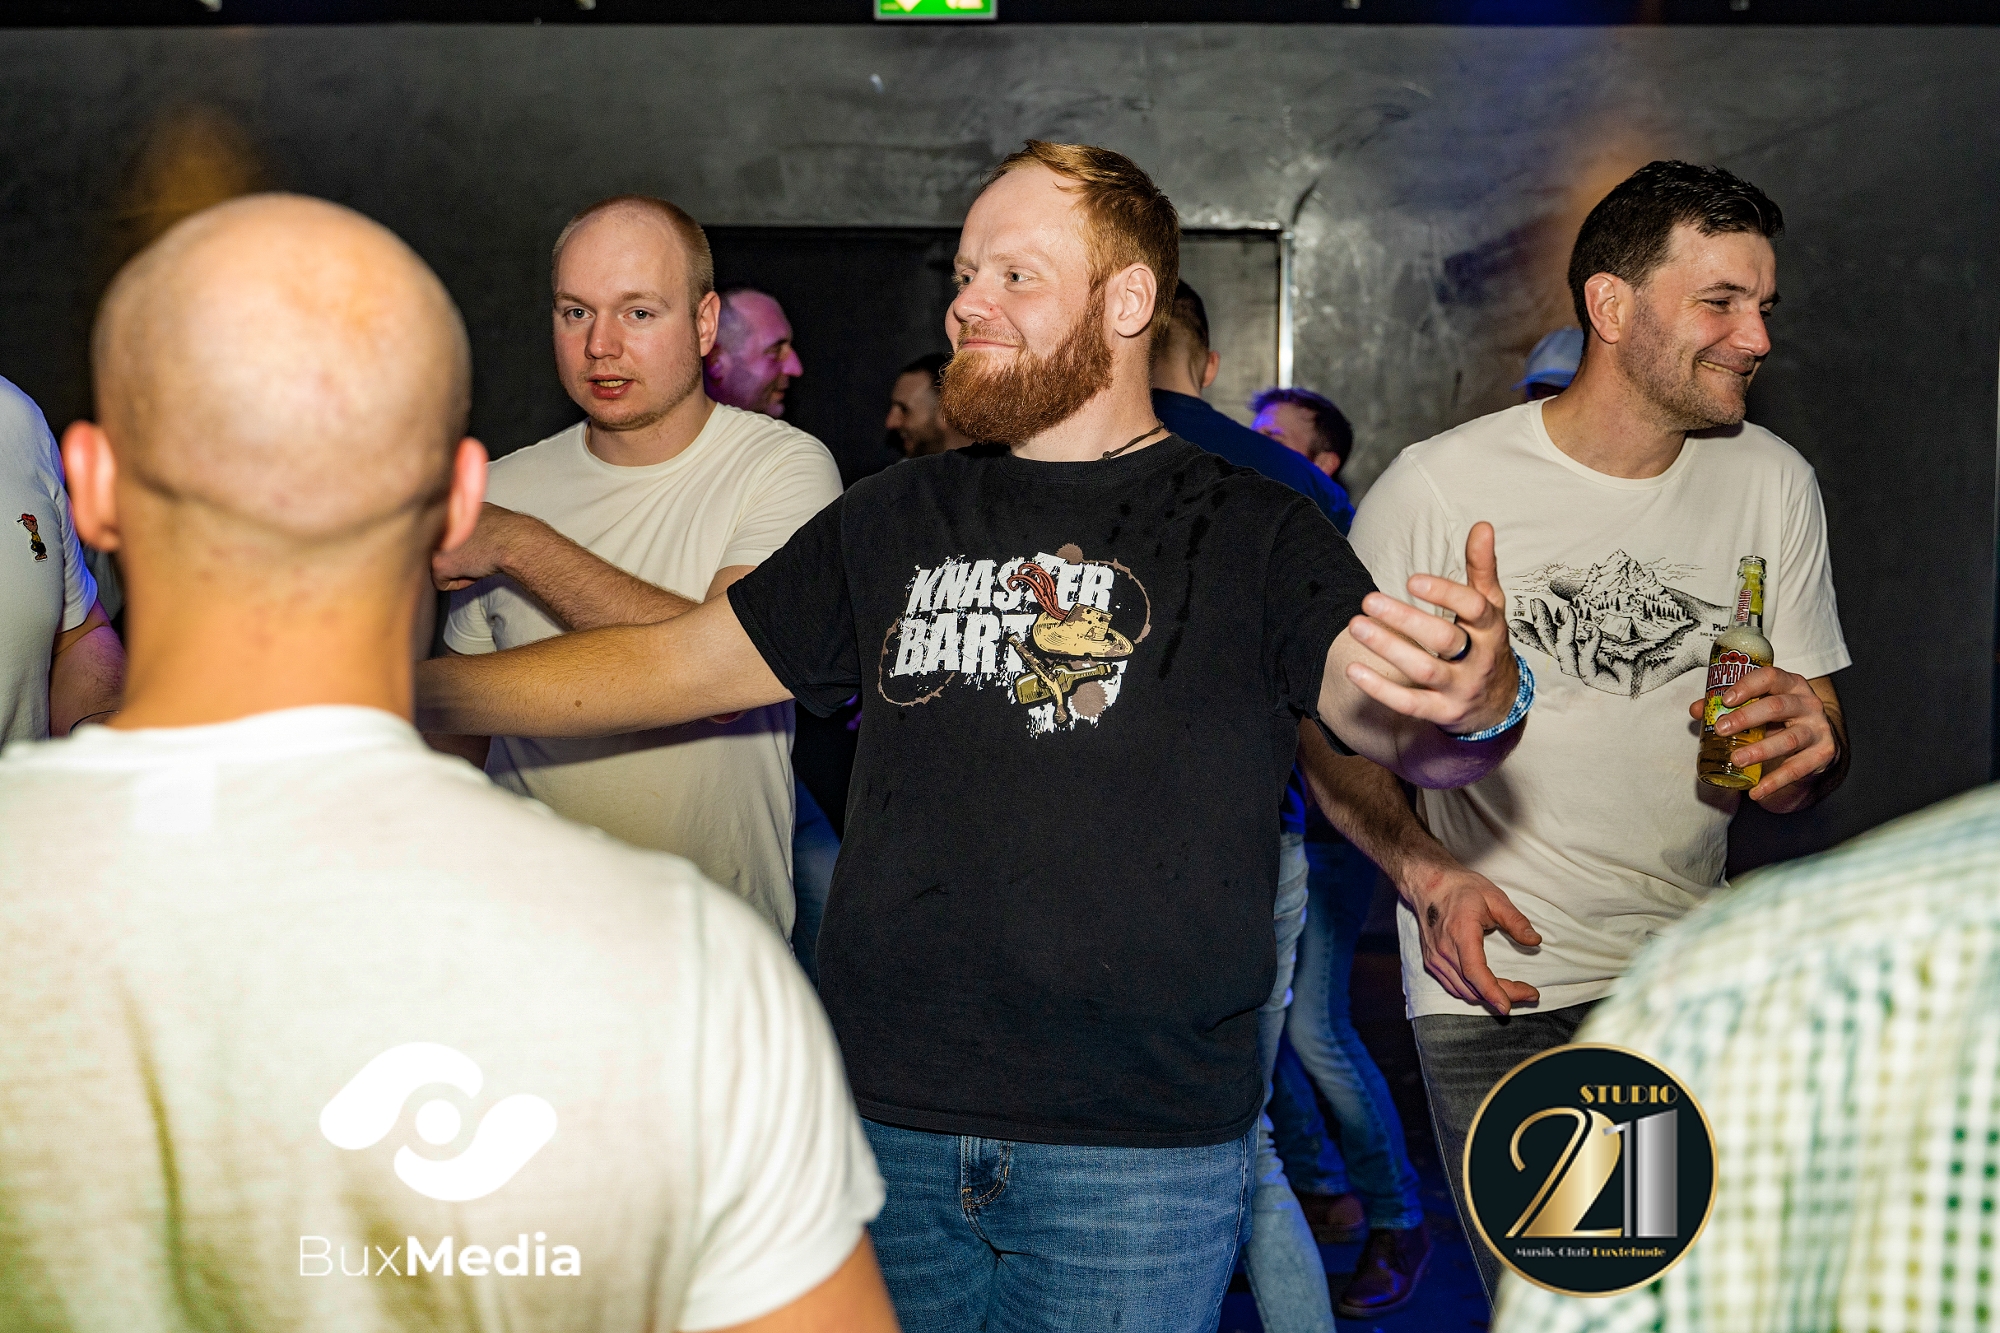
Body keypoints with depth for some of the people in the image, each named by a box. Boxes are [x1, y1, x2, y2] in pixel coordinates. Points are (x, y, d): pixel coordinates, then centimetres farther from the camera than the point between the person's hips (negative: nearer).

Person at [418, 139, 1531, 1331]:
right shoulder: (898, 520, 10)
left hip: (1140, 1151, -3)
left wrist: (1481, 699, -38)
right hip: (889, 1117, 4)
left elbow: (1393, 721, -15)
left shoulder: (1254, 531, -2)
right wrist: (409, 686, 6)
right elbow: (671, 665, 11)